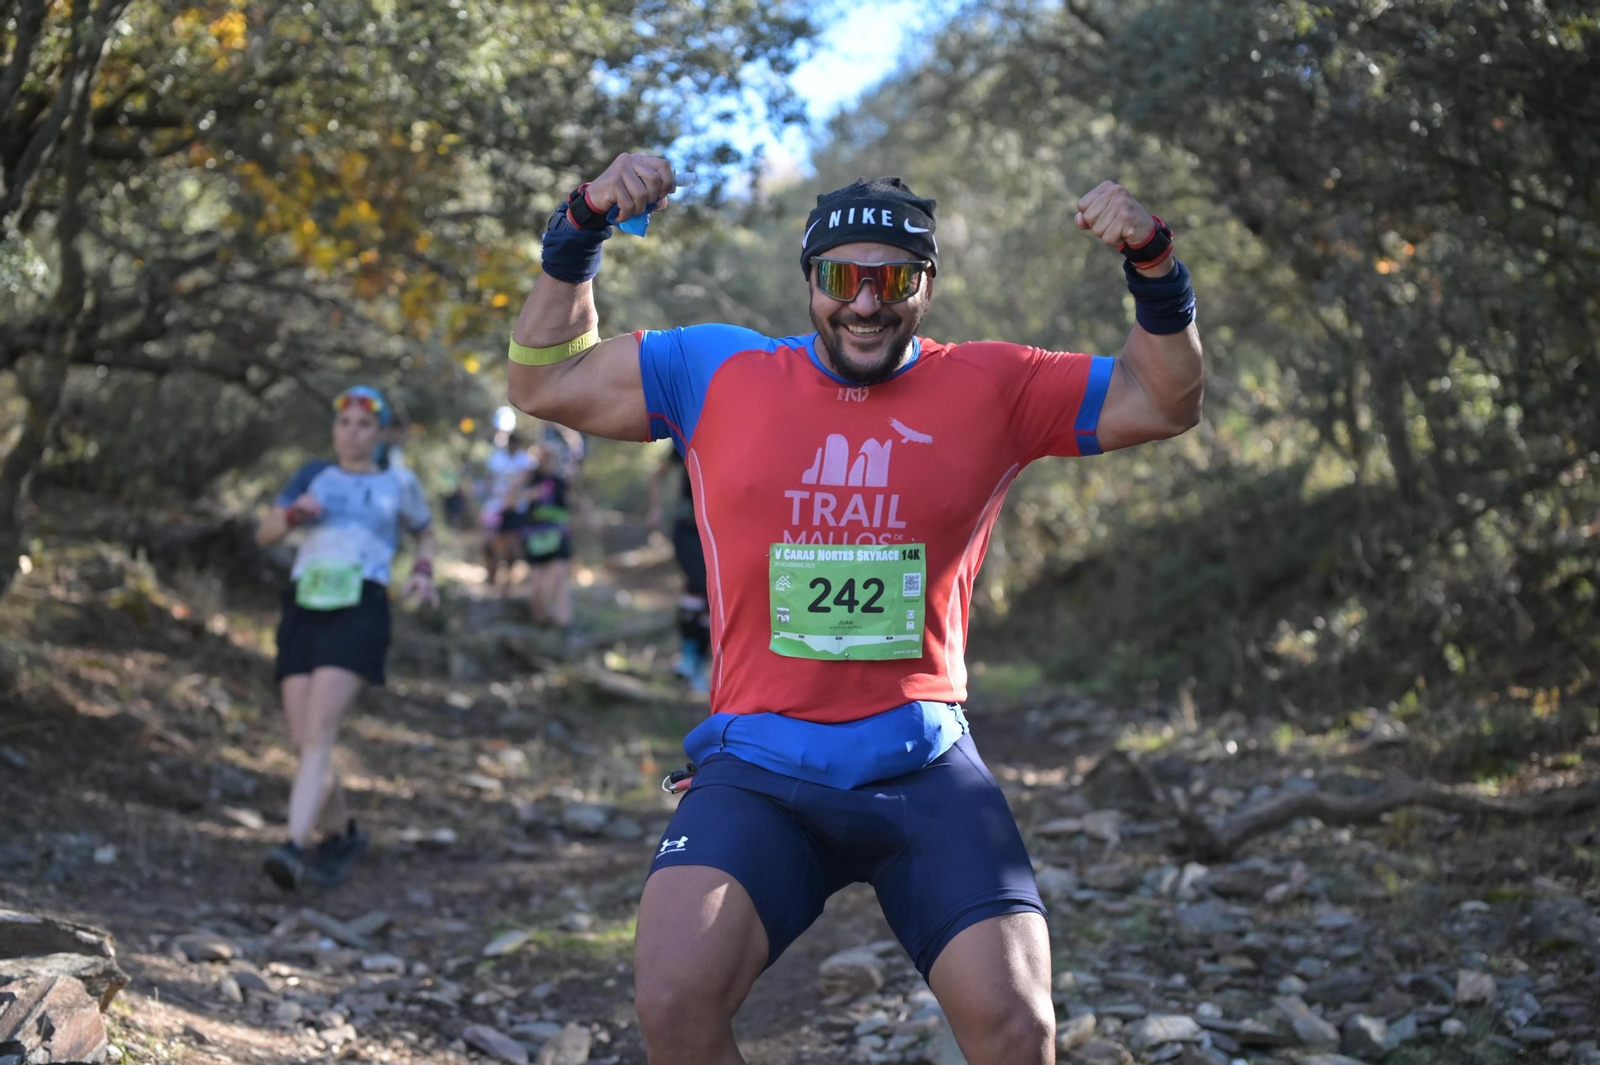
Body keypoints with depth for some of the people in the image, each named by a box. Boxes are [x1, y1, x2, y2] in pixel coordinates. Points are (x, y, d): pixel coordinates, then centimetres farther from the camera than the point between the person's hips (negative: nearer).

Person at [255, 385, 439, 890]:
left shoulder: (398, 482, 15)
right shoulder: (315, 475, 18)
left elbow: (425, 533, 32)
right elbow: (264, 535, 17)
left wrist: (423, 573, 11)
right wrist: (293, 512, -4)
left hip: (359, 612, -3)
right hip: (303, 608, 3)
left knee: (318, 733, -21)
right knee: (302, 740, -1)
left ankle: (296, 847, -31)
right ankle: (340, 834, 23)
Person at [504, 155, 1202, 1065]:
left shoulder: (991, 388, 6)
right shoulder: (716, 372, 7)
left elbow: (1165, 403, 10)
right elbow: (543, 382, 11)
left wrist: (1154, 266, -6)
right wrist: (582, 230, 0)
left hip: (926, 772, 1)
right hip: (758, 771, 0)